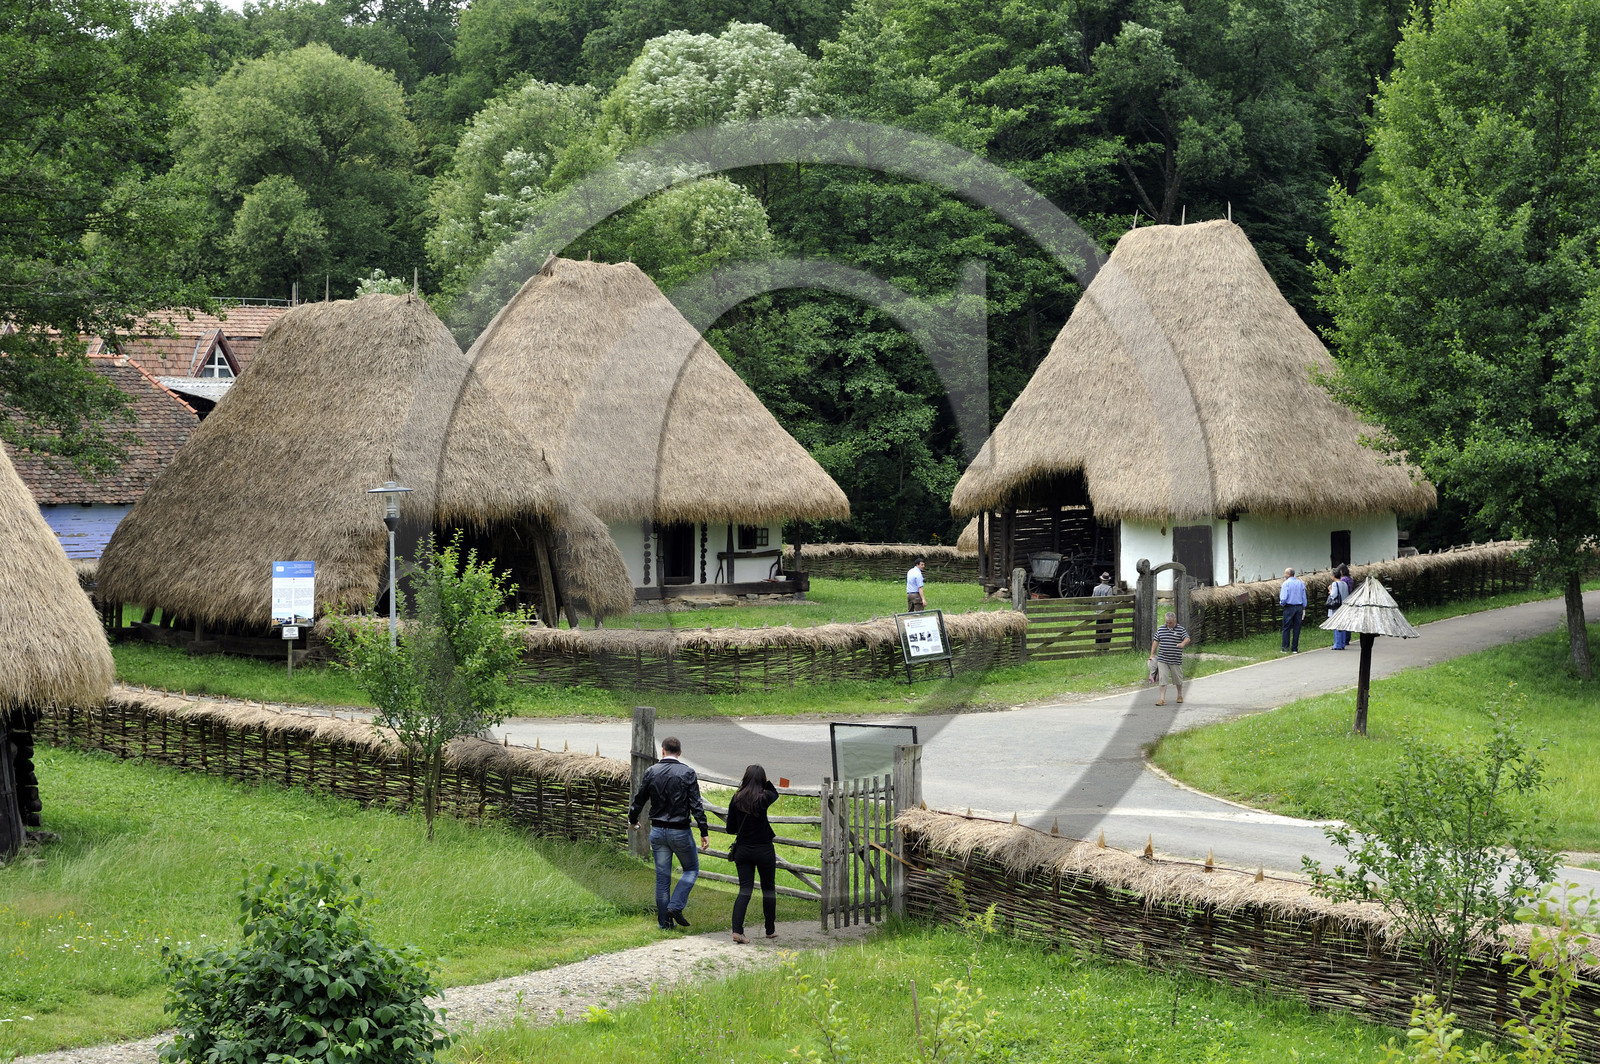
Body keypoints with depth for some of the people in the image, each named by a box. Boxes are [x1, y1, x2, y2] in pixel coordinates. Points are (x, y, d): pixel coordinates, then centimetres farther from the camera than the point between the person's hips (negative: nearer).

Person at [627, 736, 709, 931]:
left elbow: (639, 800, 8)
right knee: (691, 869, 14)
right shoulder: (687, 773, -10)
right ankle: (676, 906, -3)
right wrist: (704, 832, -7)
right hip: (680, 831, -3)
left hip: (657, 831, 3)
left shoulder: (651, 772, -1)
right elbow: (696, 805, -11)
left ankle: (665, 921, 13)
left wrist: (632, 819, 26)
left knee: (662, 876, 10)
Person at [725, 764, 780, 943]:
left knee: (745, 890, 4)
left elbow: (730, 828, 4)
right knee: (768, 889, 14)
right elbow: (775, 793, 13)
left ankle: (737, 930, -12)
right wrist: (765, 780, 19)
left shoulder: (736, 799, -3)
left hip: (742, 850, 3)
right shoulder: (763, 798, -12)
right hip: (764, 849, -3)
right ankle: (770, 930, 25)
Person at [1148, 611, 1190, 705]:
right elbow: (1156, 641, 15)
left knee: (1178, 680, 12)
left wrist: (1183, 643, -36)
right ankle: (1163, 699, -6)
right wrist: (1152, 654, 11)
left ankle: (1180, 696, 33)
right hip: (1162, 660, 1)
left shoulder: (1181, 629, 0)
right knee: (1163, 679, -6)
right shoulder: (1161, 629, 8)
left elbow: (1187, 639, -14)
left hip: (1176, 661, -1)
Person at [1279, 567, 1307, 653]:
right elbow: (1304, 597, 10)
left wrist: (1281, 603, 7)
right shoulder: (1300, 583, 7)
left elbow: (1284, 598, -14)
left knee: (1286, 628, 1)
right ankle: (1295, 648, 8)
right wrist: (1303, 608, 17)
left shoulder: (1286, 583, -9)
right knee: (1297, 628, 7)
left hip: (1289, 607, -5)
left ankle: (1286, 647, -3)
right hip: (1299, 607, 5)